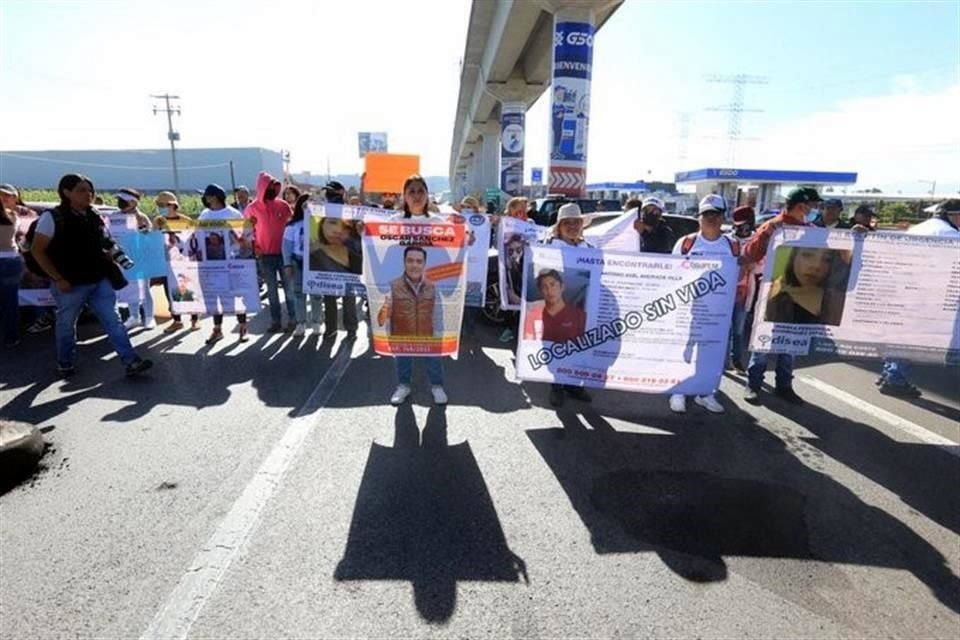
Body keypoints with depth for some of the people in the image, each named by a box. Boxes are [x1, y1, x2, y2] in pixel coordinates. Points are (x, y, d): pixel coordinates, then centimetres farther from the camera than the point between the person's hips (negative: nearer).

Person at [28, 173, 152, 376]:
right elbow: (37, 250, -9)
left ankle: (131, 361, -4)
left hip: (99, 281, 4)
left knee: (113, 321, -2)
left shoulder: (95, 217, 6)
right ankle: (65, 363, 31)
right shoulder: (52, 217, -9)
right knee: (67, 324, 13)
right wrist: (58, 279, -13)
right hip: (71, 284, -4)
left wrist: (113, 259, 5)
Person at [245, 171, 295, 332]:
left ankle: (293, 319, 11)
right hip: (265, 256, -1)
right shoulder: (252, 208, -1)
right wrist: (254, 248, -7)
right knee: (272, 290, 7)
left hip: (283, 252, 1)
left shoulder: (283, 205, 2)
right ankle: (276, 321, 13)